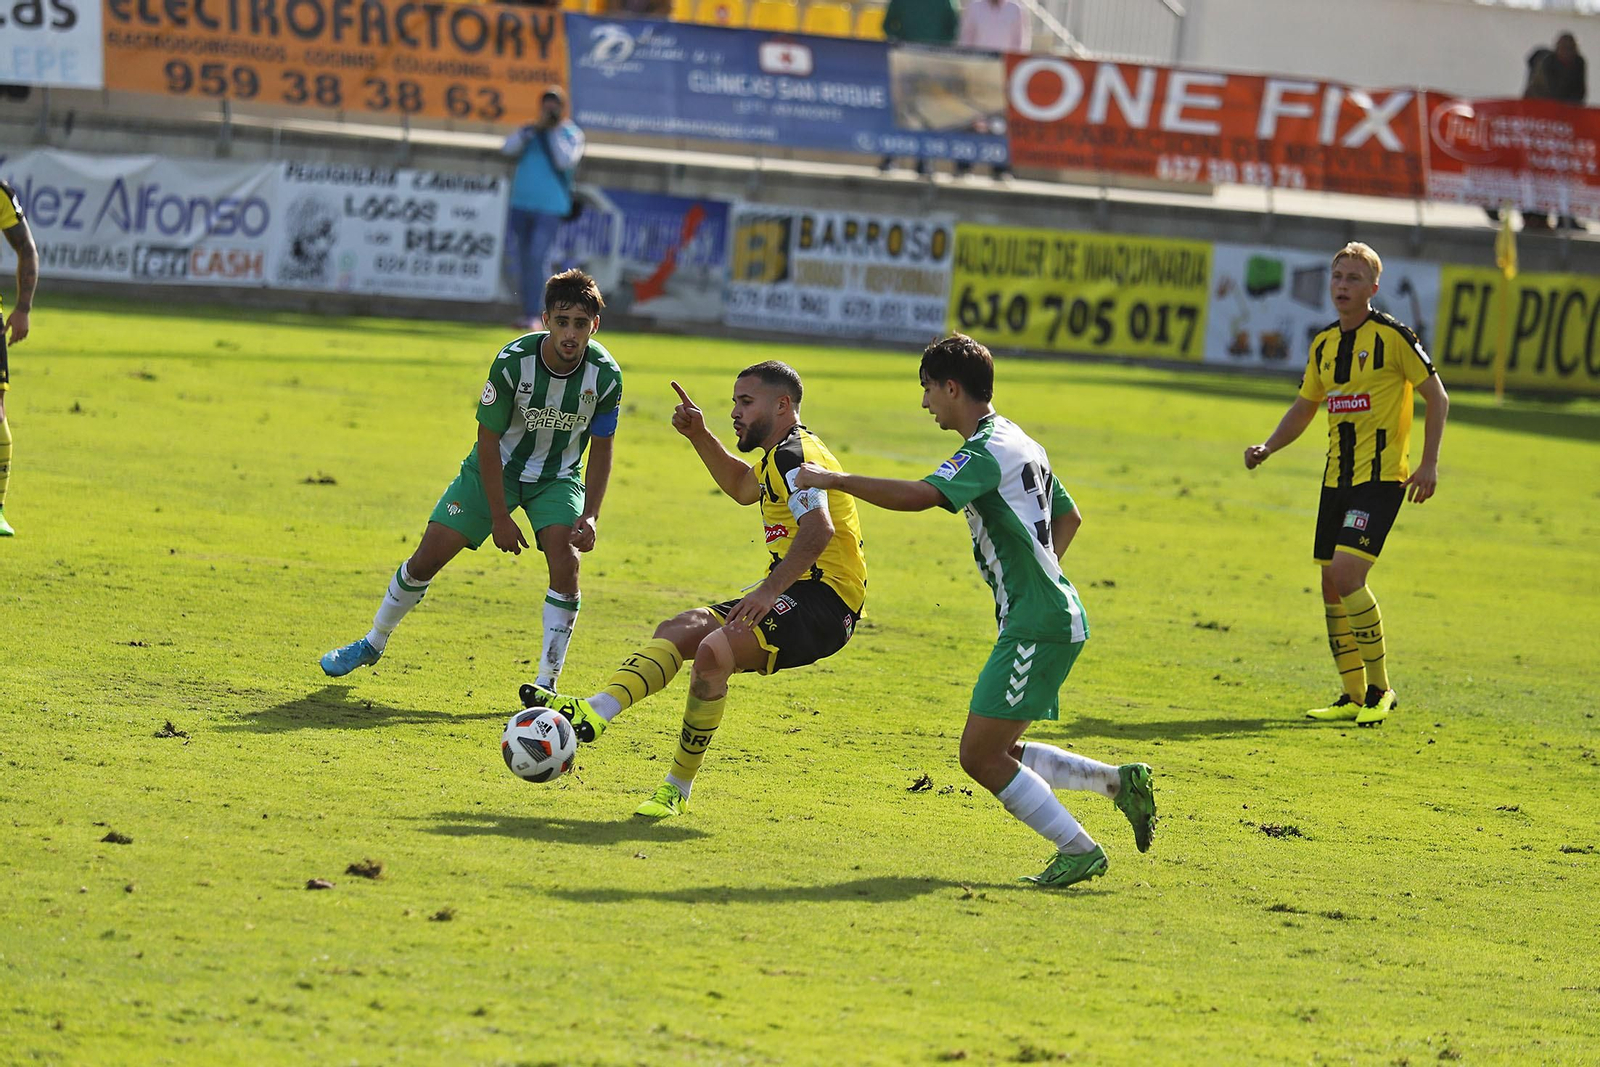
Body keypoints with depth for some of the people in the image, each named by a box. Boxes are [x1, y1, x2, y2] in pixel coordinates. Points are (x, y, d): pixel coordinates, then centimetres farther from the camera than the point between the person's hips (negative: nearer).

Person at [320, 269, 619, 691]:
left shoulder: (605, 374, -21)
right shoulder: (512, 362, -27)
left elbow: (601, 447, -6)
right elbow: (488, 439, -17)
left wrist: (590, 515, -16)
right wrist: (499, 517, -18)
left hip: (558, 476, 1)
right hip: (497, 467, -1)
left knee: (565, 560, -24)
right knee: (428, 556, -5)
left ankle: (547, 684, -14)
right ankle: (373, 643, 22)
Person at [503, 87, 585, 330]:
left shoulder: (572, 134, 1)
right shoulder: (531, 130, 12)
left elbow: (565, 161, -15)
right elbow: (509, 148, -4)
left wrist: (554, 132, -13)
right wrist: (535, 128, -12)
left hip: (550, 208, -5)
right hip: (521, 204, 5)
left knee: (536, 258, -16)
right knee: (523, 259, 9)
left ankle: (532, 316, -17)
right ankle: (527, 310, 19)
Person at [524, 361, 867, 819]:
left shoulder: (794, 455, -12)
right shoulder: (782, 455, 21)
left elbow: (818, 529, -28)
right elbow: (743, 486, 41)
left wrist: (770, 590, -32)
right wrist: (700, 436, 27)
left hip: (824, 601, -11)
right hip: (793, 597, 11)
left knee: (714, 651, -28)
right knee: (680, 630, 2)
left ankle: (678, 788, -22)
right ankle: (592, 714, -14)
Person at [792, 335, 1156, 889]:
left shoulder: (986, 452, -14)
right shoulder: (1021, 444, 18)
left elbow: (918, 496, -30)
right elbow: (1069, 516, 32)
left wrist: (833, 479, -22)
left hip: (1038, 624, -10)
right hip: (1050, 618, 10)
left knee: (980, 756, -8)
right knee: (997, 752, 15)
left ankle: (1078, 850, -4)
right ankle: (1120, 781, 13)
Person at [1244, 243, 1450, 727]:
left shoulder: (1391, 336, -9)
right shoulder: (1324, 345, 11)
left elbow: (1437, 397, -6)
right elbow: (1303, 408, 21)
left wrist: (1429, 464, -12)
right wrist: (1267, 447, 5)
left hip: (1381, 474, -7)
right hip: (1337, 477, 7)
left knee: (1346, 573, -19)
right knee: (1332, 586, 6)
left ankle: (1379, 689, -7)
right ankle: (1354, 696, 16)